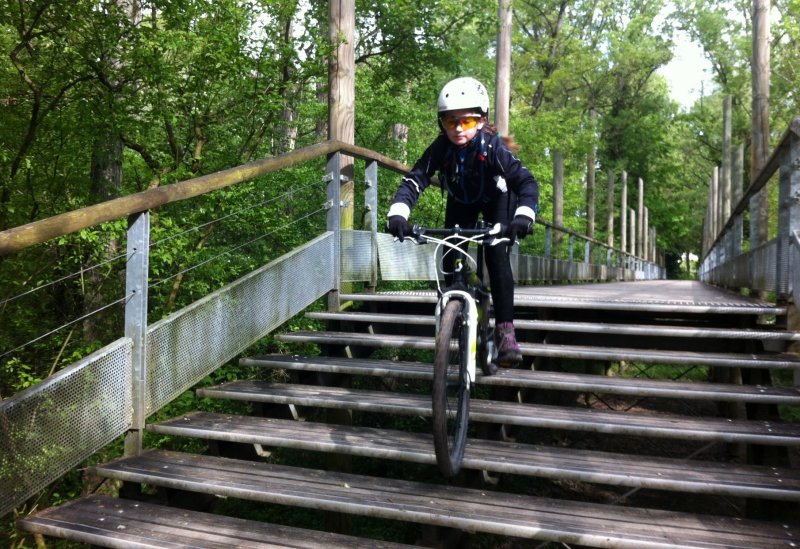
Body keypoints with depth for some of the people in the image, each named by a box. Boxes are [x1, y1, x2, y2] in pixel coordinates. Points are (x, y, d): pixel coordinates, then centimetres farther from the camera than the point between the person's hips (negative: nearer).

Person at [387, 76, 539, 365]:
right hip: (461, 200, 3)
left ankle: (505, 330, -17)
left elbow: (526, 182, -42)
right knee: (450, 257, -11)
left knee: (496, 254, -21)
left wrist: (524, 214, -61)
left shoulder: (492, 146, -35)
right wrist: (398, 212, -52)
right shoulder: (441, 147, -28)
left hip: (496, 199, -3)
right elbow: (415, 179, -33)